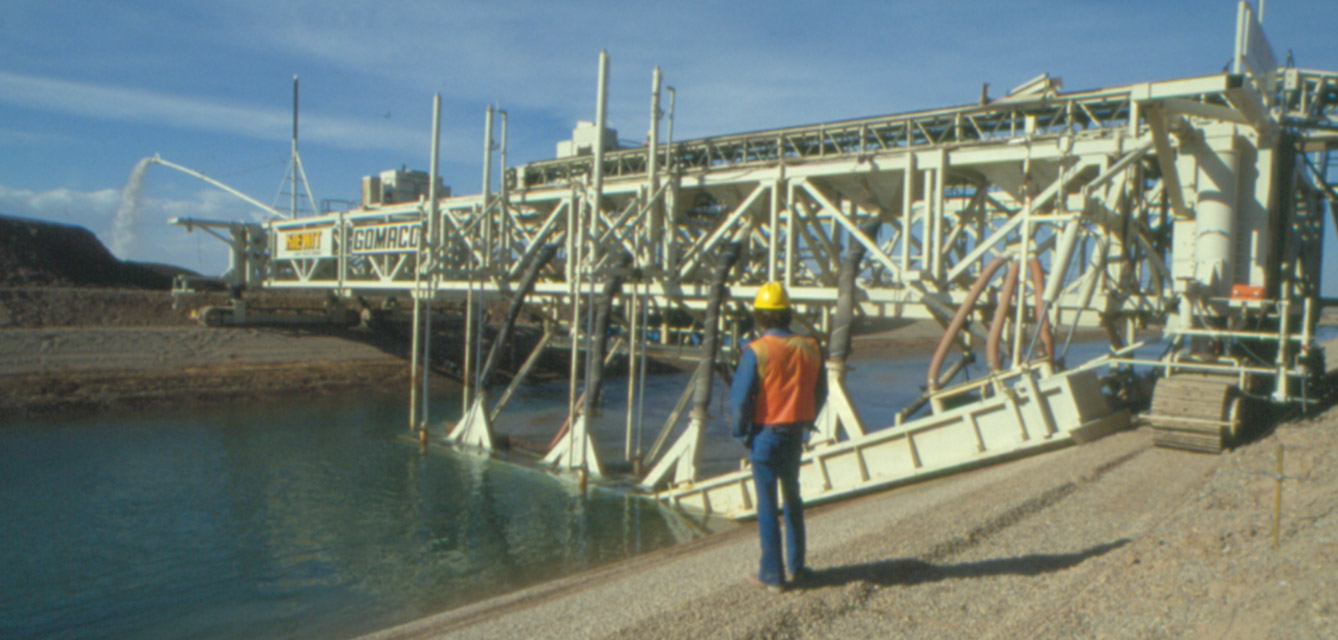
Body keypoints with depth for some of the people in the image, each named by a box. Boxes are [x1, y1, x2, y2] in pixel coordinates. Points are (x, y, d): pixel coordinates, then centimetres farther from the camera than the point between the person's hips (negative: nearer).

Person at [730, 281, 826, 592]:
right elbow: (820, 392, 8)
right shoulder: (809, 347, -1)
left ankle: (772, 575, 12)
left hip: (765, 435, -5)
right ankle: (796, 567, 27)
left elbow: (740, 398, -17)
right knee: (793, 499, 20)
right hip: (795, 435, 5)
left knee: (767, 505, 5)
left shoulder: (756, 351, -17)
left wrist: (740, 433, -2)